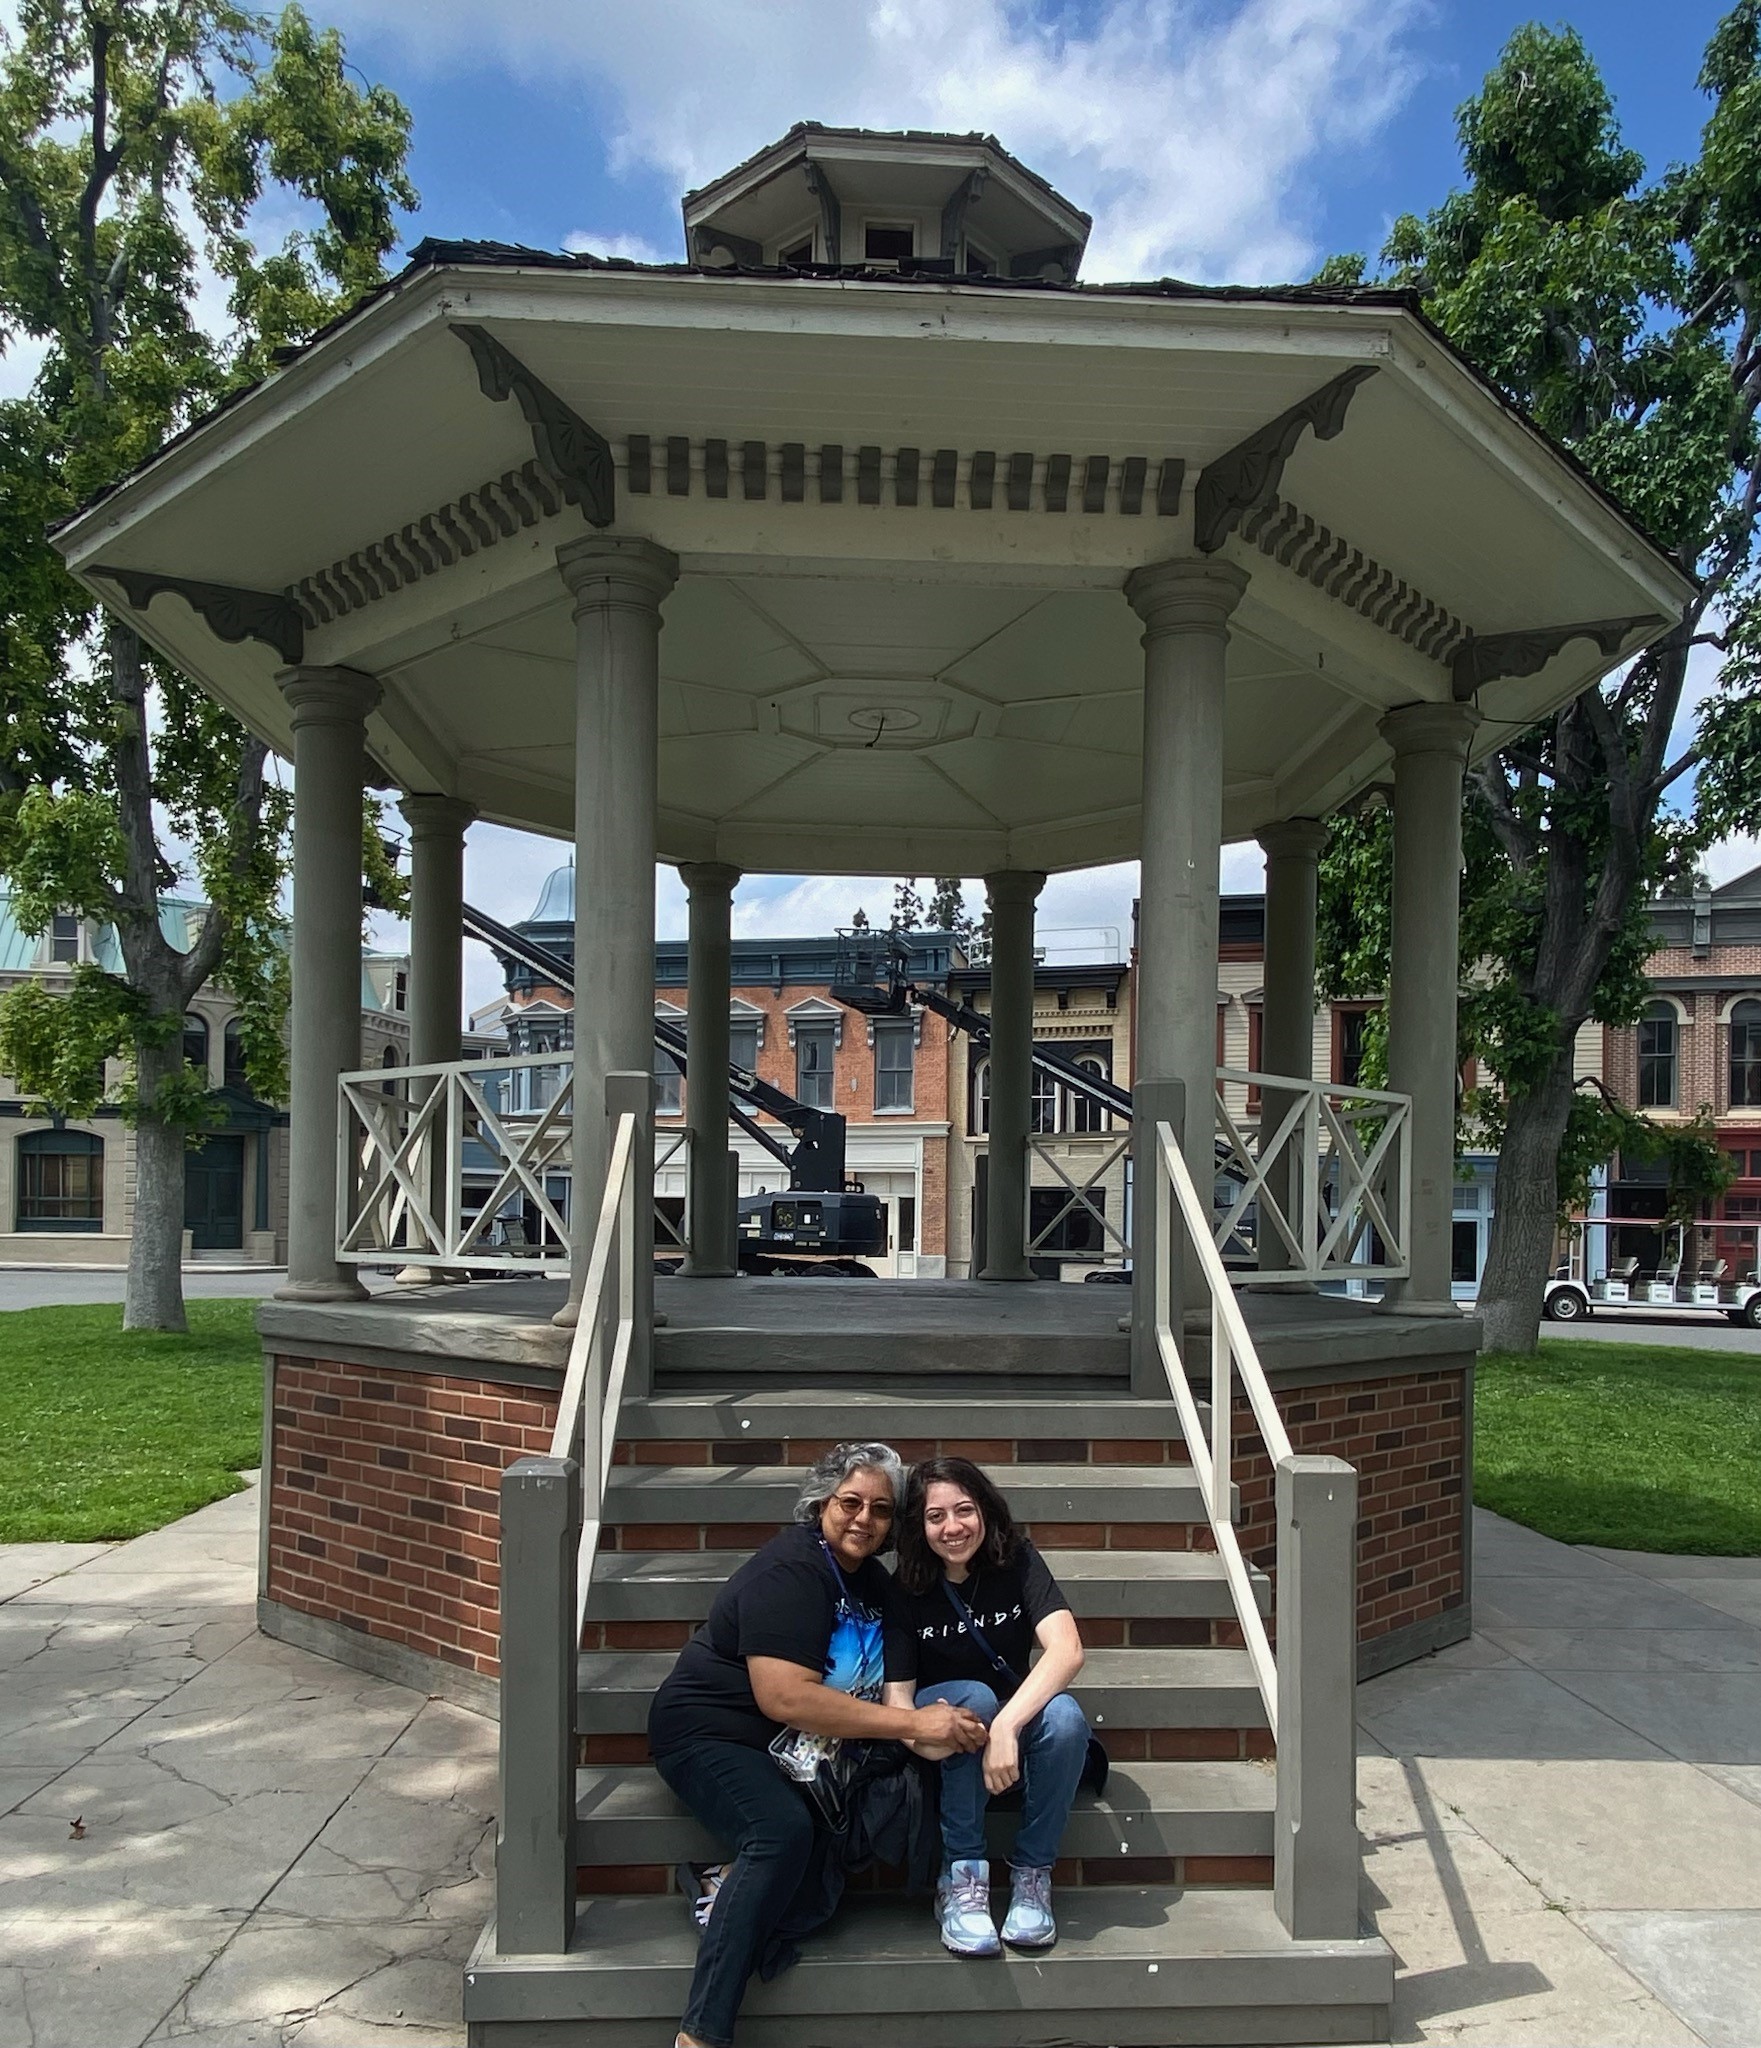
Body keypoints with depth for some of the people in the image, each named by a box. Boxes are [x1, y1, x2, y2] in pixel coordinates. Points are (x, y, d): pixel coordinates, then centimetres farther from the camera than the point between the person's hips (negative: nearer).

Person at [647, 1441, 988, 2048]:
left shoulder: (877, 1587, 6)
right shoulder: (787, 1570, -19)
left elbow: (894, 1700, -2)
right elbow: (784, 1698, -29)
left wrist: (936, 1733, -27)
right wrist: (913, 1723, -27)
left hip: (797, 1750, 8)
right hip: (709, 1733, -8)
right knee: (784, 1830, -32)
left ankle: (730, 1887, -6)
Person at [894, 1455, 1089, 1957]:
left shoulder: (1017, 1562, -14)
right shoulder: (907, 1588, -12)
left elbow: (1068, 1651, -28)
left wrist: (1006, 1726, -41)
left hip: (1012, 1723, 1)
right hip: (943, 1737, 0)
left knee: (1064, 1716, -33)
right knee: (974, 1696, -34)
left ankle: (1032, 1875, -13)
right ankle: (961, 1879, -23)